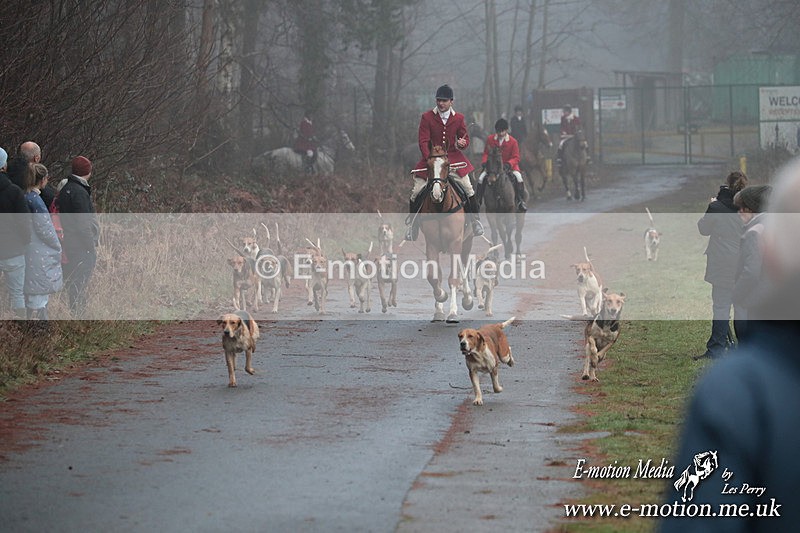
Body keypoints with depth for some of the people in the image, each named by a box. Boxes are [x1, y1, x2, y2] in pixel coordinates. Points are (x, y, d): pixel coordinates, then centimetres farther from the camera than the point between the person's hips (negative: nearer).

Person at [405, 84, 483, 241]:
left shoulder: (458, 118, 1)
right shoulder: (427, 117, -5)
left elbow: (465, 138, 8)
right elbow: (423, 141, -8)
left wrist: (462, 143, -18)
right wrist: (429, 160, -22)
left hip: (453, 158, 1)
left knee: (468, 189, -7)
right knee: (417, 192, -6)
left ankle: (475, 220, 11)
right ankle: (412, 224, 11)